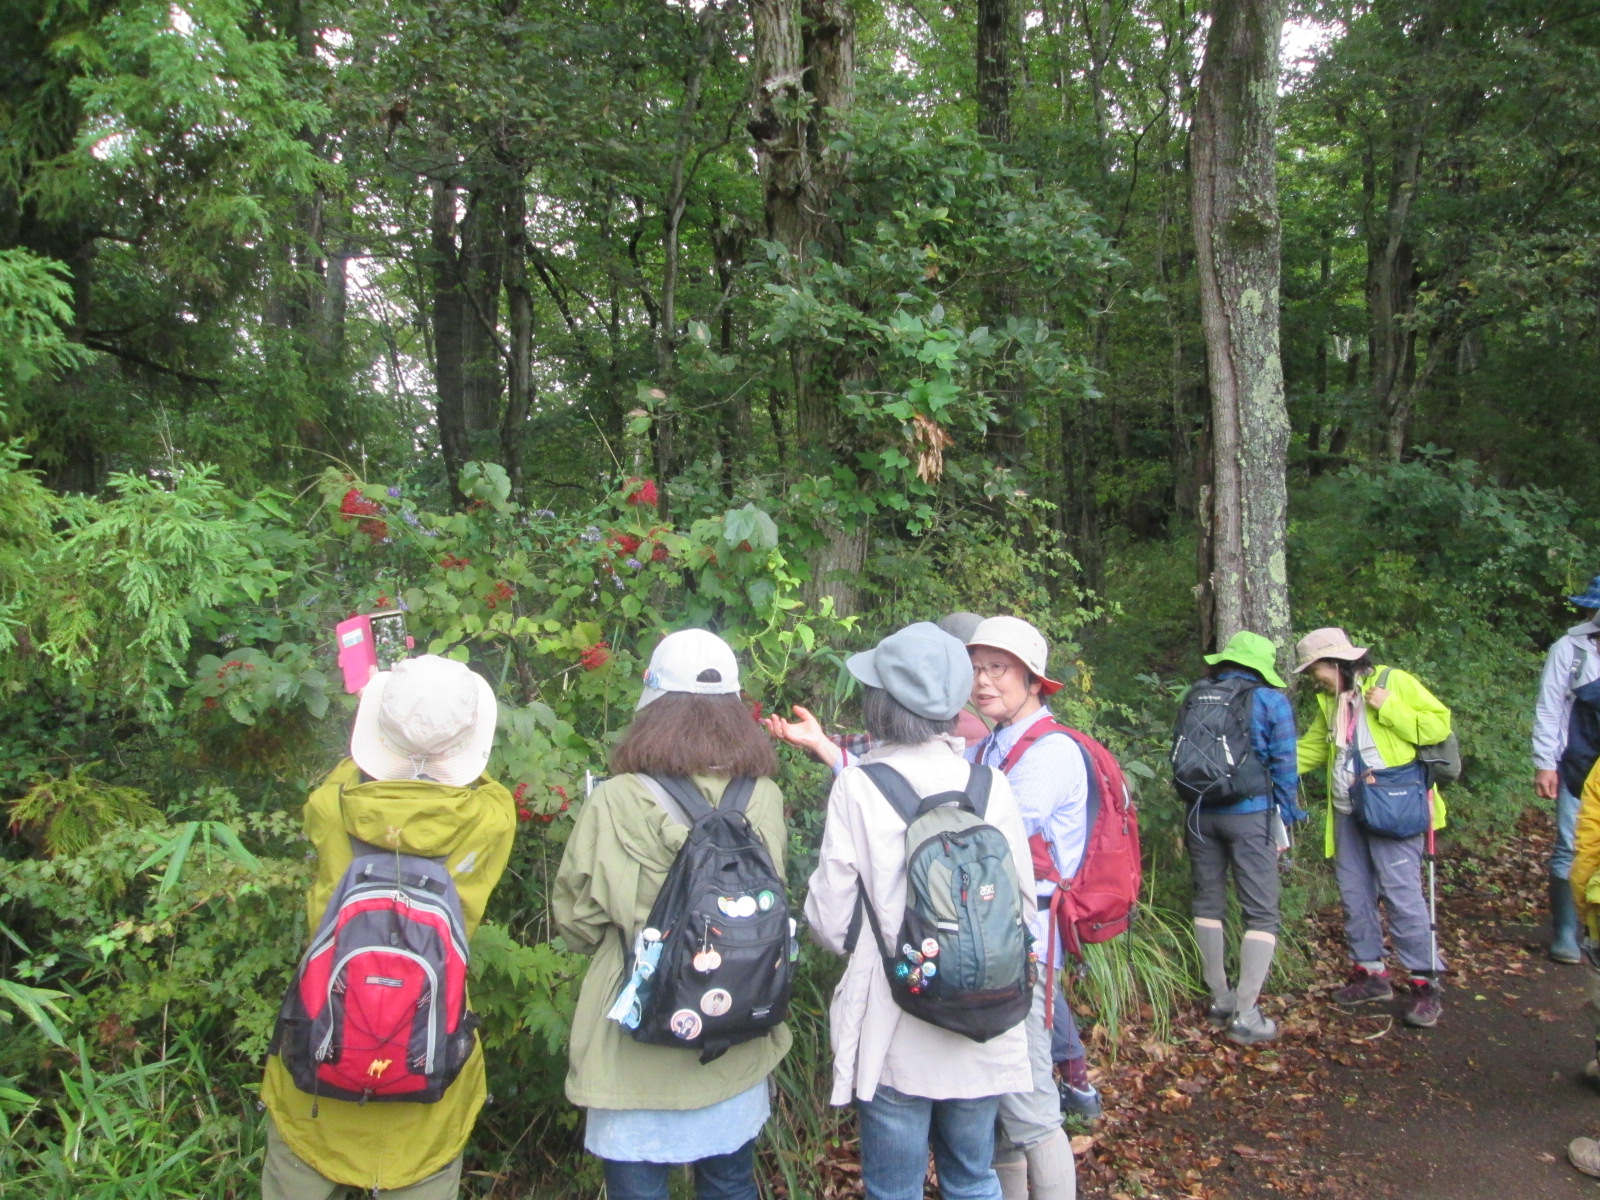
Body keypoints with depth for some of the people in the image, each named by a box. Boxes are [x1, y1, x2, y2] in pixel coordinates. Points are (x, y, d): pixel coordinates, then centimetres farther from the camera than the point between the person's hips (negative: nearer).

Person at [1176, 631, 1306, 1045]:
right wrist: (1284, 822, 3)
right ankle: (1245, 1014, -1)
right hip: (1250, 815, -4)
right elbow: (1283, 765, -4)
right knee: (1262, 914, 3)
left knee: (1208, 903, 15)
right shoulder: (1270, 701, -3)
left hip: (1201, 814, 4)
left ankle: (1220, 999, 23)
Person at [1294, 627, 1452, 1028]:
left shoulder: (1394, 681, -5)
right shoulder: (1330, 700, 16)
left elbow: (1439, 725, -10)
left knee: (1402, 894, -8)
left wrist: (1389, 708, -18)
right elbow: (1311, 749, 24)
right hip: (1347, 814, 8)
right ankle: (1371, 973, 22)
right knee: (1354, 895, 10)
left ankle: (1425, 984, 2)